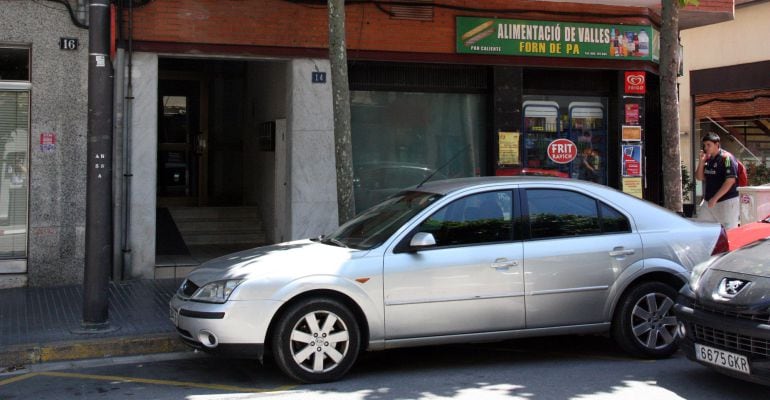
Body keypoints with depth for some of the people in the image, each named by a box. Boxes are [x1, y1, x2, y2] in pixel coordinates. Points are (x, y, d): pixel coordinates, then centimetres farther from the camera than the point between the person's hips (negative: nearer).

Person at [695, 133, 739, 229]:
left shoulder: (726, 158, -12)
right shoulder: (708, 159, 11)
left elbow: (730, 180, -18)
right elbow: (699, 177, 12)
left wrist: (715, 198, -19)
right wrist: (701, 161, -3)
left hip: (727, 201, -8)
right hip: (708, 201, 8)